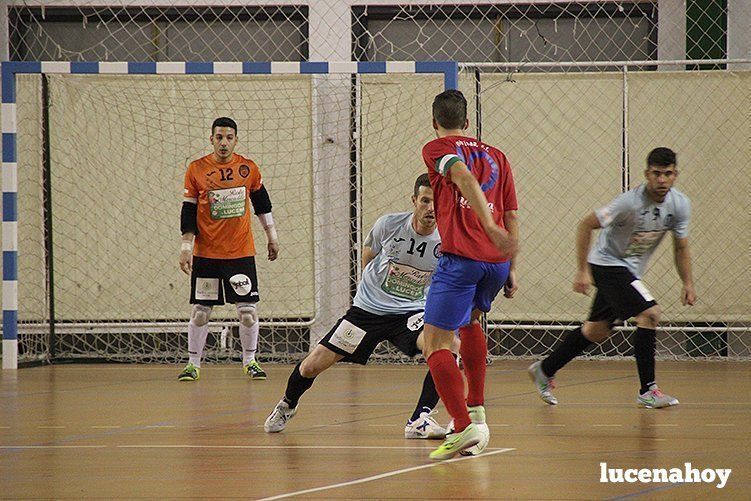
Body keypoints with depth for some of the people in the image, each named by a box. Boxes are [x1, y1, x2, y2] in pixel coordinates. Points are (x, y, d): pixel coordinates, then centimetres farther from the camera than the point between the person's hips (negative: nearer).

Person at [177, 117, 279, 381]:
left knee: (247, 309, -2)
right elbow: (188, 211, 0)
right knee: (200, 311, 1)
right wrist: (186, 246, -5)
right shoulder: (197, 169, -3)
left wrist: (272, 236, 18)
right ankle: (193, 364, 13)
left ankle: (250, 361, 14)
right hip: (205, 253, -1)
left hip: (241, 252, 1)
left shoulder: (249, 168, 1)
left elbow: (262, 203, 14)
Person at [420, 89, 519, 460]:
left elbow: (464, 176, -16)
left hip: (461, 258, -6)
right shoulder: (496, 156, 21)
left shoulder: (437, 148, 6)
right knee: (471, 320, 32)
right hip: (497, 261, 6)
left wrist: (490, 226, -28)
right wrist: (511, 270, 24)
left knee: (436, 344, -3)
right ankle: (476, 411, 31)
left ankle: (464, 428, -17)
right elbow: (512, 217, 18)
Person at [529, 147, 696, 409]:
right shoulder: (630, 202, -27)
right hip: (607, 263, -8)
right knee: (650, 313, -21)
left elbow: (681, 248, 5)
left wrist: (688, 283, -6)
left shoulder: (680, 205, -8)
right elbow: (585, 225, -20)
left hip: (630, 269, 8)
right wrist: (583, 271, -21)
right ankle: (648, 391, -16)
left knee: (598, 331, 15)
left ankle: (544, 371, 32)